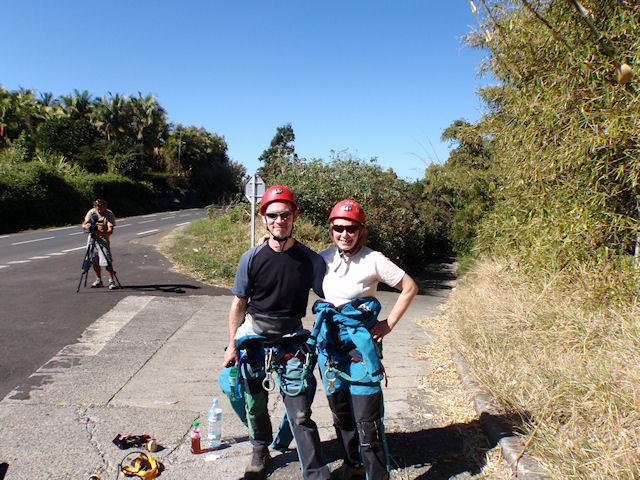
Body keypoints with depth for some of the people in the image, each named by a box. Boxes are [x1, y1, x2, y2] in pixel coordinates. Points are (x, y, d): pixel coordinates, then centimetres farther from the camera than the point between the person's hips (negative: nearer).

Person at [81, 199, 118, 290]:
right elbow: (84, 225, -2)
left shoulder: (109, 215, -16)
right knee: (95, 261, 6)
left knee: (107, 261, -13)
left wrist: (102, 233, -44)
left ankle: (111, 281, -10)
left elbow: (110, 231, -24)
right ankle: (98, 281, 19)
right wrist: (87, 226, -27)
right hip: (92, 238, 4)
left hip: (103, 239, -4)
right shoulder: (91, 212, -6)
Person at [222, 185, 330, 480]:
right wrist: (232, 345, 2)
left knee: (300, 414, -5)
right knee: (255, 406, 17)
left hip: (291, 340, -2)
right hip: (253, 339, 2)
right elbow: (239, 303, 3)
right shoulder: (252, 258, -4)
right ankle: (260, 454, 42)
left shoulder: (310, 260, -5)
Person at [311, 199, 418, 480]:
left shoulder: (373, 260, -8)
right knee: (339, 410, 16)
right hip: (329, 339, 5)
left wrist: (389, 323, -5)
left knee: (367, 416, -5)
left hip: (360, 340, -4)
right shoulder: (324, 258, 3)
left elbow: (409, 288, -1)